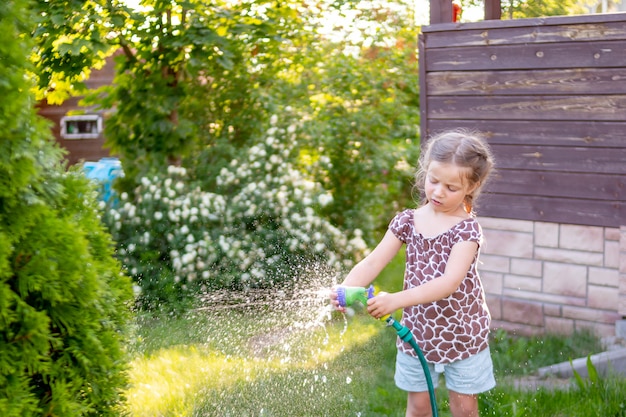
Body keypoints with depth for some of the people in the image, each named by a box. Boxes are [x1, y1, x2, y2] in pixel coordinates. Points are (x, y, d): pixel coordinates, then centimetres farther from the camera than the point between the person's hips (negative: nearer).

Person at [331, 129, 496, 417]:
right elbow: (373, 263, -9)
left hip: (462, 334, -3)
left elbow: (450, 282, -30)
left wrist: (396, 300, -41)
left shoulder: (467, 228, -17)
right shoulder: (407, 221, -4)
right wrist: (345, 290, -30)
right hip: (417, 332, 3)